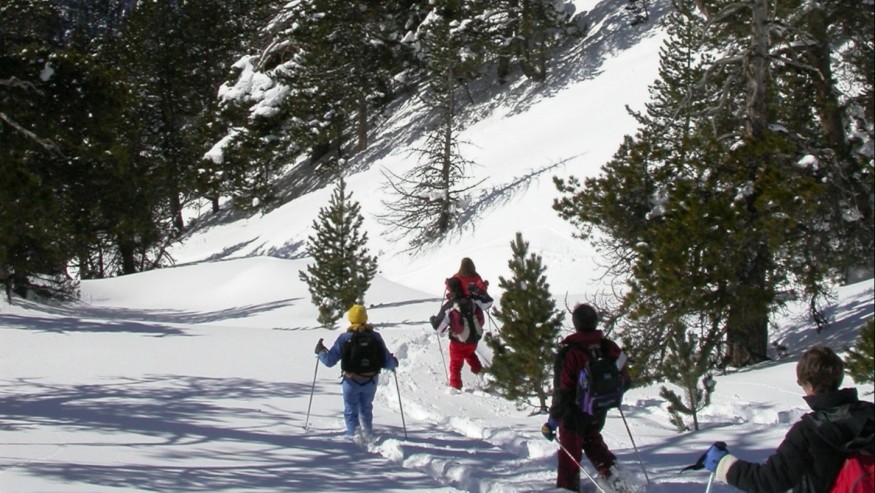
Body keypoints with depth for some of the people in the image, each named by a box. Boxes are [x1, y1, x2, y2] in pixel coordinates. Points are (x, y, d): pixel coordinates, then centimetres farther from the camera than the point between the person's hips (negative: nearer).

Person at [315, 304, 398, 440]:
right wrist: (394, 363, 18)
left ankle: (353, 436, 0)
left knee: (351, 411, 13)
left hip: (351, 382, -2)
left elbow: (330, 361, -10)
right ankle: (367, 435, 20)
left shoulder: (345, 338, -12)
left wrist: (320, 351, 9)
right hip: (371, 381, 2)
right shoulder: (375, 337, -7)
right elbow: (387, 362, -5)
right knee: (366, 409, 24)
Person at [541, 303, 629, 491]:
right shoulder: (609, 347, -9)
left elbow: (562, 390, -24)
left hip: (575, 411, -5)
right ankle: (610, 468, 11)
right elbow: (624, 377, 3)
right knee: (591, 439, 29)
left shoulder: (569, 352, -24)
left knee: (570, 452, 10)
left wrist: (554, 419, -18)